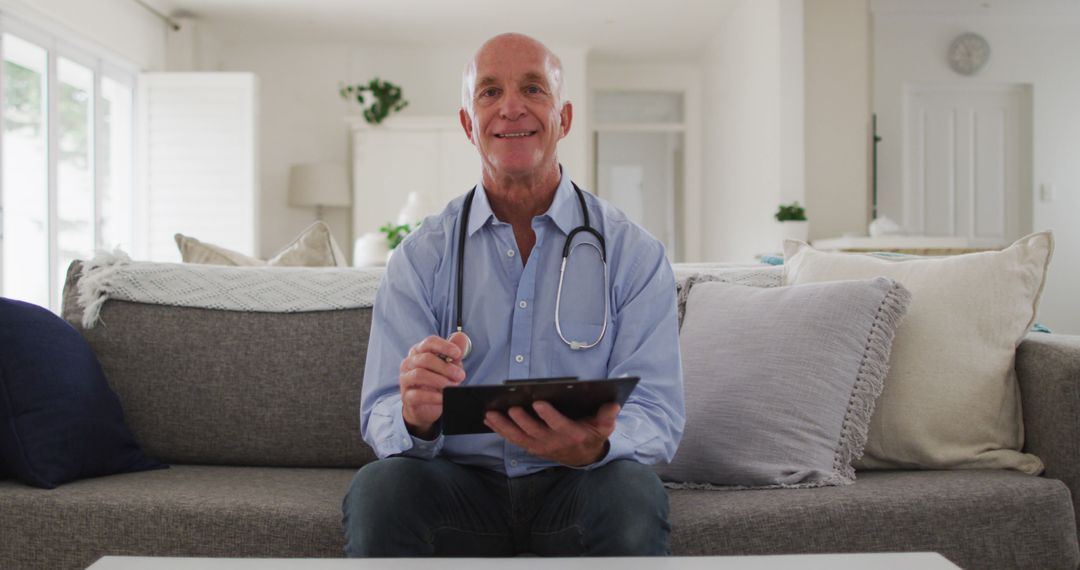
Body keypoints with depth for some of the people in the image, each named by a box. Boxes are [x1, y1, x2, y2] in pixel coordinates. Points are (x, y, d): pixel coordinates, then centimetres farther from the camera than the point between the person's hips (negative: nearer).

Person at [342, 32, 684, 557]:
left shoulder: (633, 253, 2)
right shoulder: (421, 256, 5)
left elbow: (657, 415, -4)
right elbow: (380, 417, -1)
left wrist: (595, 447, -28)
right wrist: (415, 419, -27)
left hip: (575, 486, 0)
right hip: (461, 479, 1)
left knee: (633, 494, -32)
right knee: (376, 487, -29)